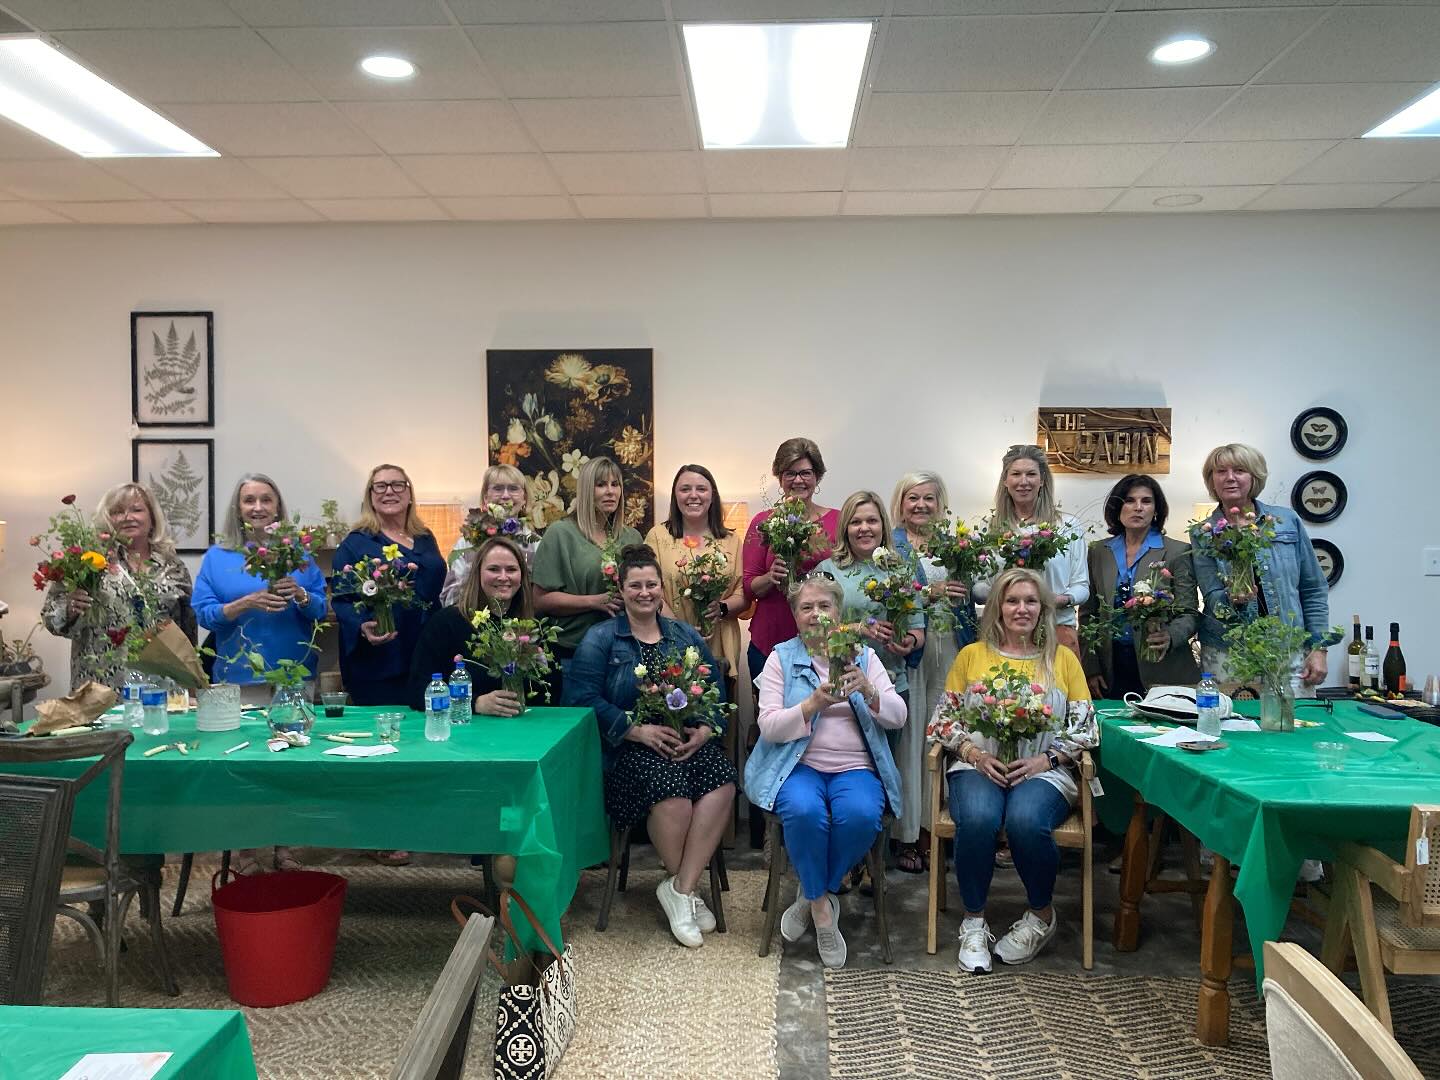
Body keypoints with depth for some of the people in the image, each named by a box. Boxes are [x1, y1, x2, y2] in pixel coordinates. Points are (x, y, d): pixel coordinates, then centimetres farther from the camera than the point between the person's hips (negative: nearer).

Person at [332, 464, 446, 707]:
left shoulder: (426, 539, 14)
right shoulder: (355, 544, -1)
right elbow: (342, 601, -7)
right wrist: (362, 627, -26)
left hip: (427, 658, 5)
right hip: (377, 661, -5)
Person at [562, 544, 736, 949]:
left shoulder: (686, 636, 18)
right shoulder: (600, 639, 6)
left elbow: (716, 690, 11)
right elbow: (584, 697, -7)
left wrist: (705, 730, -10)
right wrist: (640, 731, -17)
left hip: (688, 740, 4)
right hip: (629, 746, -3)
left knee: (723, 781, -28)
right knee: (670, 785, -33)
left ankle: (679, 889, -19)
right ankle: (686, 887, -7)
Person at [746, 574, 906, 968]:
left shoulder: (864, 655, 13)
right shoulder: (781, 658, 7)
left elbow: (898, 717, 4)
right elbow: (768, 726, -4)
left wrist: (868, 690, -16)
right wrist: (813, 704, -20)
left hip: (856, 767, 2)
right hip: (798, 764, -1)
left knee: (860, 815, -31)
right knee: (804, 812, -34)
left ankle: (813, 894, -5)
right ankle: (822, 907, -9)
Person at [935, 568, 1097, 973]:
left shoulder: (1063, 659, 12)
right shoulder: (971, 655, 12)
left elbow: (1085, 727, 8)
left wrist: (1047, 759, -8)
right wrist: (975, 753, -9)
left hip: (1043, 772, 0)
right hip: (979, 767, 0)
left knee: (1026, 820, -34)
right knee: (977, 818, -34)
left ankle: (1042, 915, -4)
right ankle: (973, 922, -12)